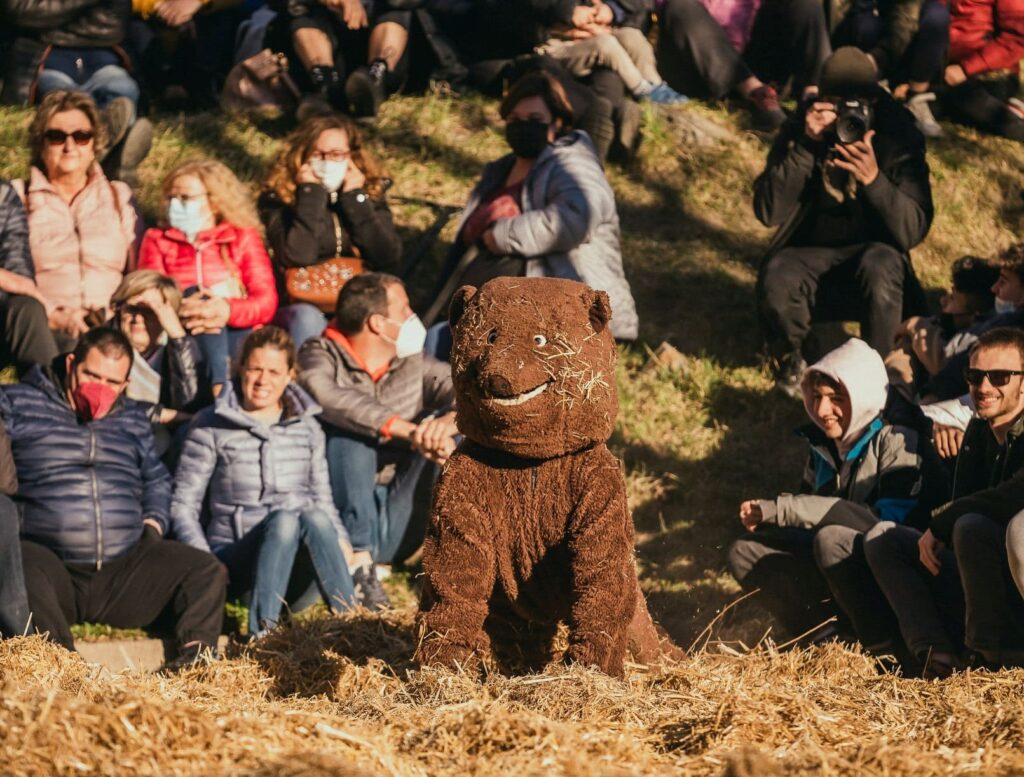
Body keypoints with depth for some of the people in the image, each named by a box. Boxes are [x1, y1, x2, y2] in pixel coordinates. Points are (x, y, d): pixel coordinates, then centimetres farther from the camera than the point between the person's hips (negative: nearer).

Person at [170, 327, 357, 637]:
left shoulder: (307, 427, 16)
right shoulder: (211, 427, 5)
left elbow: (323, 501, 19)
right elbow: (183, 505, 3)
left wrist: (343, 544, -3)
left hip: (297, 575, 3)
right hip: (237, 562, -3)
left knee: (313, 517, -33)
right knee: (284, 519, -36)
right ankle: (262, 632, -49)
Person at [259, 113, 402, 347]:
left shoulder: (371, 192, 5)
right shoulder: (277, 198, -4)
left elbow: (389, 258, -8)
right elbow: (298, 257, -20)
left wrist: (356, 198, -9)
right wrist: (311, 194, -17)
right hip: (302, 307, -2)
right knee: (307, 319, -36)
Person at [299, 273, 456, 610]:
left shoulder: (414, 363, 9)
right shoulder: (321, 355, -4)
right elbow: (331, 399, -27)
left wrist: (447, 421, -30)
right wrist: (410, 432, -37)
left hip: (399, 525, 3)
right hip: (339, 516, -3)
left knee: (461, 426, -11)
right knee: (349, 430, -28)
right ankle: (359, 559, -30)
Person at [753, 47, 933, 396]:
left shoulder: (897, 135, -10)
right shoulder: (800, 128, -6)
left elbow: (913, 230, -18)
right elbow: (768, 212, -16)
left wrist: (874, 179, -35)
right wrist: (806, 147, -26)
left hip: (873, 253, -1)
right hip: (809, 257, 1)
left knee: (881, 264, -36)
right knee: (776, 279, -33)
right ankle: (789, 362, 1)